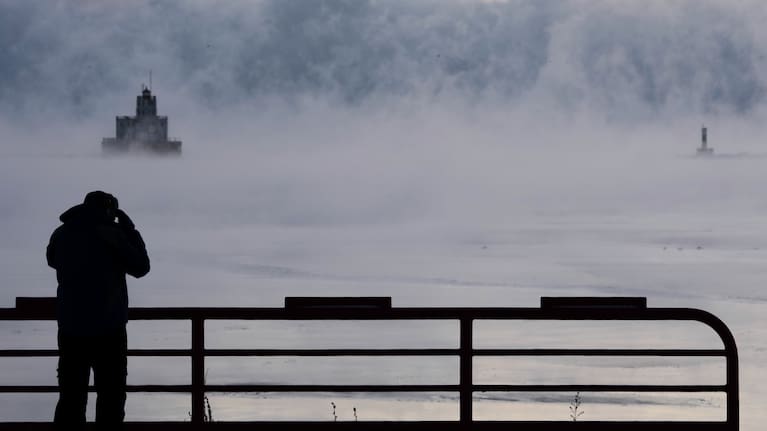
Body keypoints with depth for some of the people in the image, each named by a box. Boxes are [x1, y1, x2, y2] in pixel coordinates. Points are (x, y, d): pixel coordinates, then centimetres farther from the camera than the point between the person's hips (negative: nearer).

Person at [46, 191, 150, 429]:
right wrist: (129, 228, 3)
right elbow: (140, 267, -3)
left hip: (71, 329, 4)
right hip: (108, 330, -4)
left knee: (70, 395, 8)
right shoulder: (110, 232, -10)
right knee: (111, 395, 3)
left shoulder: (61, 234, 4)